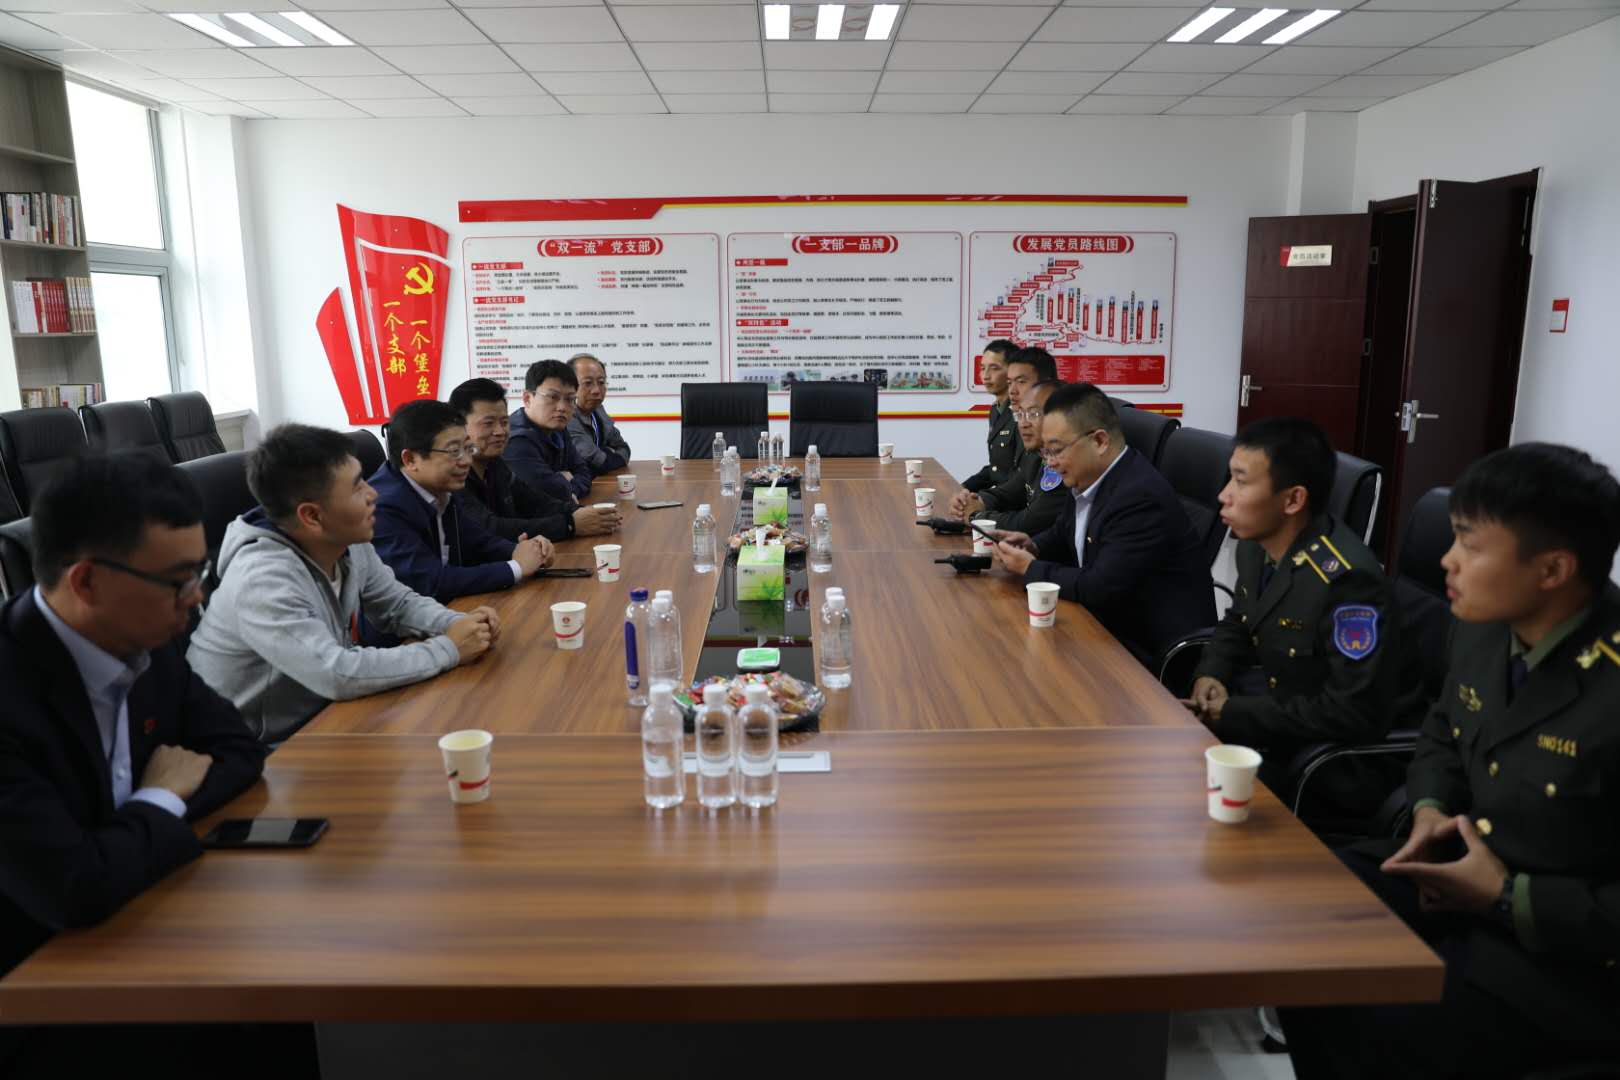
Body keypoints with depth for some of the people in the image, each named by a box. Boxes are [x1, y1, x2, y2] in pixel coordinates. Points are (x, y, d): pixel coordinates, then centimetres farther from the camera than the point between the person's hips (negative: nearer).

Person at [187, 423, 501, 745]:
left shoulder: (350, 546, -6)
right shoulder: (263, 580, -31)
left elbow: (399, 604, 9)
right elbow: (339, 675, -38)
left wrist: (459, 623, -12)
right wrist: (449, 649, -27)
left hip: (319, 716, 8)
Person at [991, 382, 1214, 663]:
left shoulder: (1140, 496, -26)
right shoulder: (1088, 479, 1)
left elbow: (1100, 588, -28)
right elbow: (1065, 536, 19)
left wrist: (1030, 568, -15)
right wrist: (1032, 546, -3)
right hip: (1112, 624, 8)